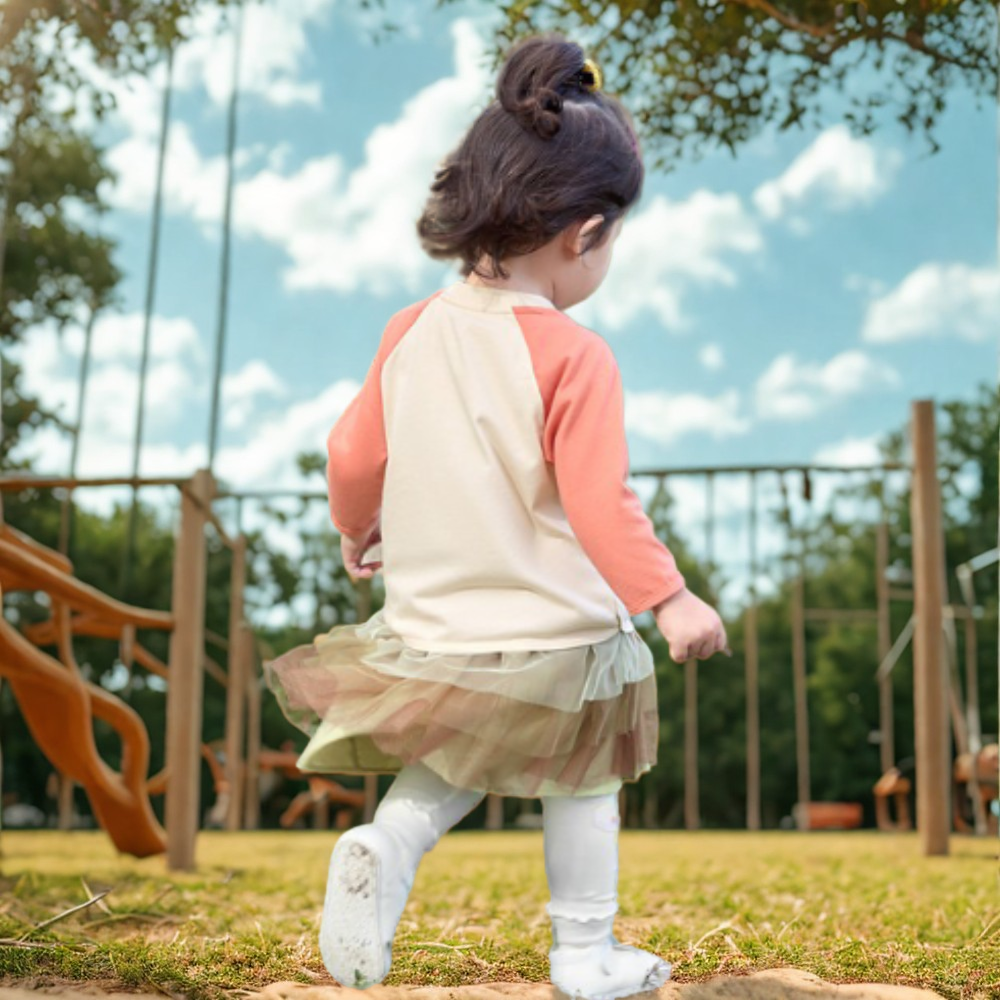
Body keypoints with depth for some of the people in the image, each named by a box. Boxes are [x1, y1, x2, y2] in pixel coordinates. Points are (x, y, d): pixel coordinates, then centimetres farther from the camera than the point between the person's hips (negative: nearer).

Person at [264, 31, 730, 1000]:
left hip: (430, 624, 5)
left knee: (448, 774, 23)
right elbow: (598, 503, -22)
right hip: (553, 633, -4)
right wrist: (669, 599, -16)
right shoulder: (573, 356, -18)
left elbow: (352, 455, 8)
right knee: (581, 787, 16)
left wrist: (357, 529, 26)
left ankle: (383, 846, -4)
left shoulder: (411, 331, -1)